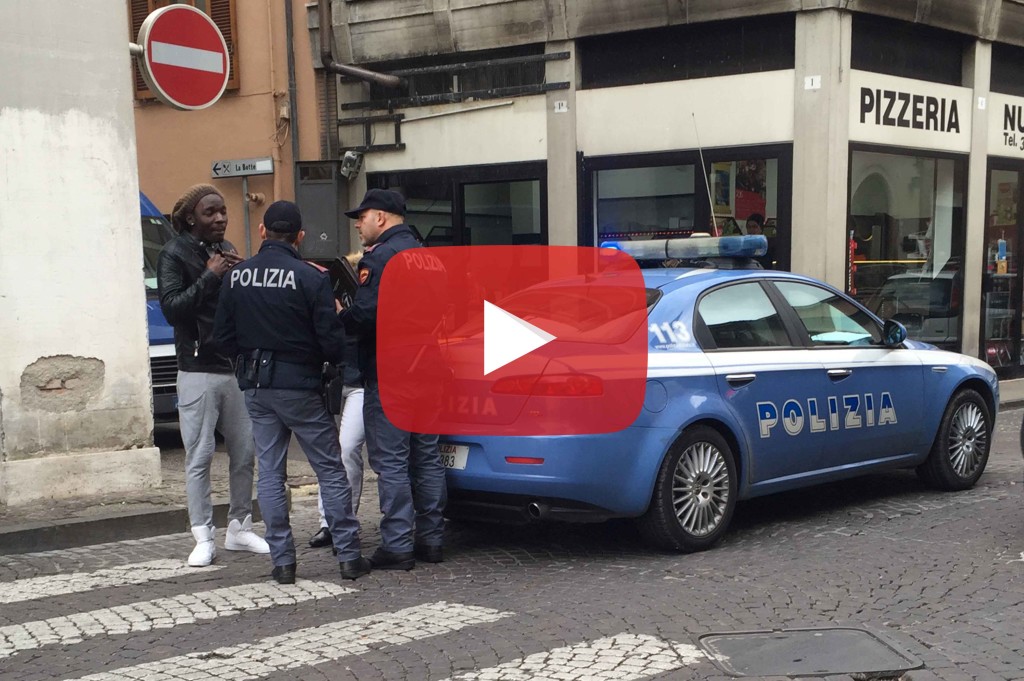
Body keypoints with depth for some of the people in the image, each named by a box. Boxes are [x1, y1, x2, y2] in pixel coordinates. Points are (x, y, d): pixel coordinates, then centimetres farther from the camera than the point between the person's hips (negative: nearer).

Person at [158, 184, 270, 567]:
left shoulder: (226, 251, 15)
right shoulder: (174, 255, -4)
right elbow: (171, 308, -16)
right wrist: (210, 276, -19)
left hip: (237, 368, 6)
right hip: (199, 372, -6)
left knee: (244, 453, 9)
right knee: (200, 458, -3)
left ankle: (239, 528, 21)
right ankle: (203, 538, 5)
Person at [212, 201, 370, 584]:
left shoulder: (237, 277, 2)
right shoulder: (310, 278, -12)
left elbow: (223, 337, 6)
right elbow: (331, 340, -11)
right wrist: (333, 361, 10)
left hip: (256, 389, 4)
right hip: (300, 385, -4)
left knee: (270, 473, 10)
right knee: (330, 470, 5)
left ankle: (282, 560, 11)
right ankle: (348, 556, 6)